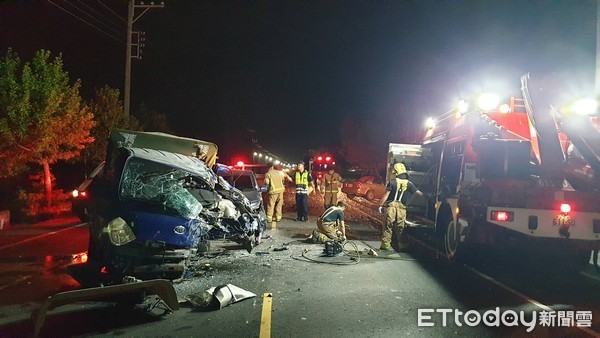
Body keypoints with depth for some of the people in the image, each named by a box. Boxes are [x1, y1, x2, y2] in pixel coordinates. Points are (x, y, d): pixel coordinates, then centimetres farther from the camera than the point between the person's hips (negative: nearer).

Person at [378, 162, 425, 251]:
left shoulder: (392, 181, -4)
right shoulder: (408, 183, 3)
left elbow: (386, 194, -6)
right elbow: (418, 193, 7)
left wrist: (381, 205, -1)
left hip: (391, 206, -2)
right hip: (402, 208, 2)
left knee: (388, 227, 5)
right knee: (401, 228, 11)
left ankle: (385, 245, 7)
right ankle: (403, 246, 13)